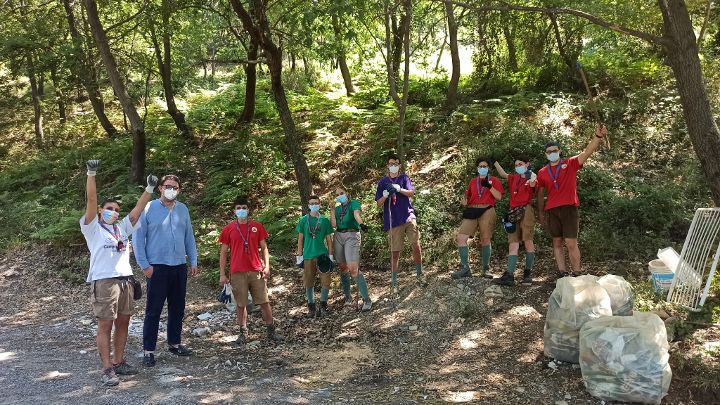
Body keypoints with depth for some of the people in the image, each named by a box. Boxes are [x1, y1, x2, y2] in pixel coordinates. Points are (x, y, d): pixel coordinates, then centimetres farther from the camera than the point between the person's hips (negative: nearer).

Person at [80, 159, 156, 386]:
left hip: (125, 280, 6)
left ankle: (119, 362, 20)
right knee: (105, 325, -4)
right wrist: (91, 175, -18)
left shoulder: (122, 228, 18)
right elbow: (91, 200, -9)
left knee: (123, 323, 9)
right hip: (103, 281, -6)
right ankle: (107, 370, -2)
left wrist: (149, 189, 7)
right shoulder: (93, 229, 2)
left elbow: (138, 209, 14)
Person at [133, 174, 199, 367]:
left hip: (180, 266, 5)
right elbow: (138, 238, -5)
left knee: (177, 308, 13)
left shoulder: (183, 210, 8)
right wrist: (144, 265, -9)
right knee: (153, 311, -2)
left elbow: (189, 237, 13)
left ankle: (174, 343, 27)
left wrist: (193, 261, 10)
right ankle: (148, 350, 6)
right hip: (157, 267, -5)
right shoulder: (149, 209, -5)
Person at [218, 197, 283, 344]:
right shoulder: (229, 229, 3)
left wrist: (266, 266, -3)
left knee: (264, 302, 4)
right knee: (241, 304, 5)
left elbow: (264, 248, 9)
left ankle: (271, 331, 14)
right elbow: (223, 252, 5)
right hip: (237, 273, -1)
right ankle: (244, 333, 17)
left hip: (256, 271, 1)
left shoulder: (257, 226, 5)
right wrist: (222, 274, 1)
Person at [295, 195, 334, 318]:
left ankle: (323, 305, 11)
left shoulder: (324, 220, 4)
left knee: (325, 281, -2)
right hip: (308, 255, 1)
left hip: (322, 254, 0)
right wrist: (299, 255, 3)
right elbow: (300, 238, 7)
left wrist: (330, 254, 3)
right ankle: (311, 307, 18)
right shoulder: (303, 220, 4)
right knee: (308, 283, 6)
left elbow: (329, 238, 7)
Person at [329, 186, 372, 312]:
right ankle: (347, 297, 23)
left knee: (353, 269, -16)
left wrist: (361, 224, -38)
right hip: (338, 237, 6)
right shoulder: (337, 208, 19)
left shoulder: (354, 203, 4)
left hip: (352, 236, -6)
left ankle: (367, 300, -12)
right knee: (343, 268, 8)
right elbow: (334, 225, 6)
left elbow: (357, 214, -18)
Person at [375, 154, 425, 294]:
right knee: (395, 252, 0)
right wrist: (385, 196, -14)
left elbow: (411, 193, -4)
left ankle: (419, 274, 9)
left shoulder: (404, 178, 12)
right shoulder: (383, 182, 12)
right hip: (393, 221, 0)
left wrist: (399, 189, -23)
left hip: (408, 217, 0)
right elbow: (378, 204, 7)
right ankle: (393, 283, 8)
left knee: (416, 245, -8)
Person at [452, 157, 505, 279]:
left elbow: (499, 197, 0)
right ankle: (465, 268, -7)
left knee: (485, 240, -3)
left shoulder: (494, 180, 11)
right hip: (472, 211, 3)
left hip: (487, 211, -3)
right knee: (461, 237, -11)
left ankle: (486, 269, 9)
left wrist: (489, 186, -11)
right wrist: (464, 200, 4)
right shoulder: (473, 181, 22)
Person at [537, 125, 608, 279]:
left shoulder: (570, 164, 3)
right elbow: (540, 194, 16)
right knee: (557, 243, 7)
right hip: (551, 211, 3)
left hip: (569, 208, -3)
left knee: (571, 243, -7)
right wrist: (540, 213, 14)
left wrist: (598, 136, -27)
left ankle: (577, 274, -2)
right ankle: (562, 273, 13)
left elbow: (587, 152, -11)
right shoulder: (542, 172, 10)